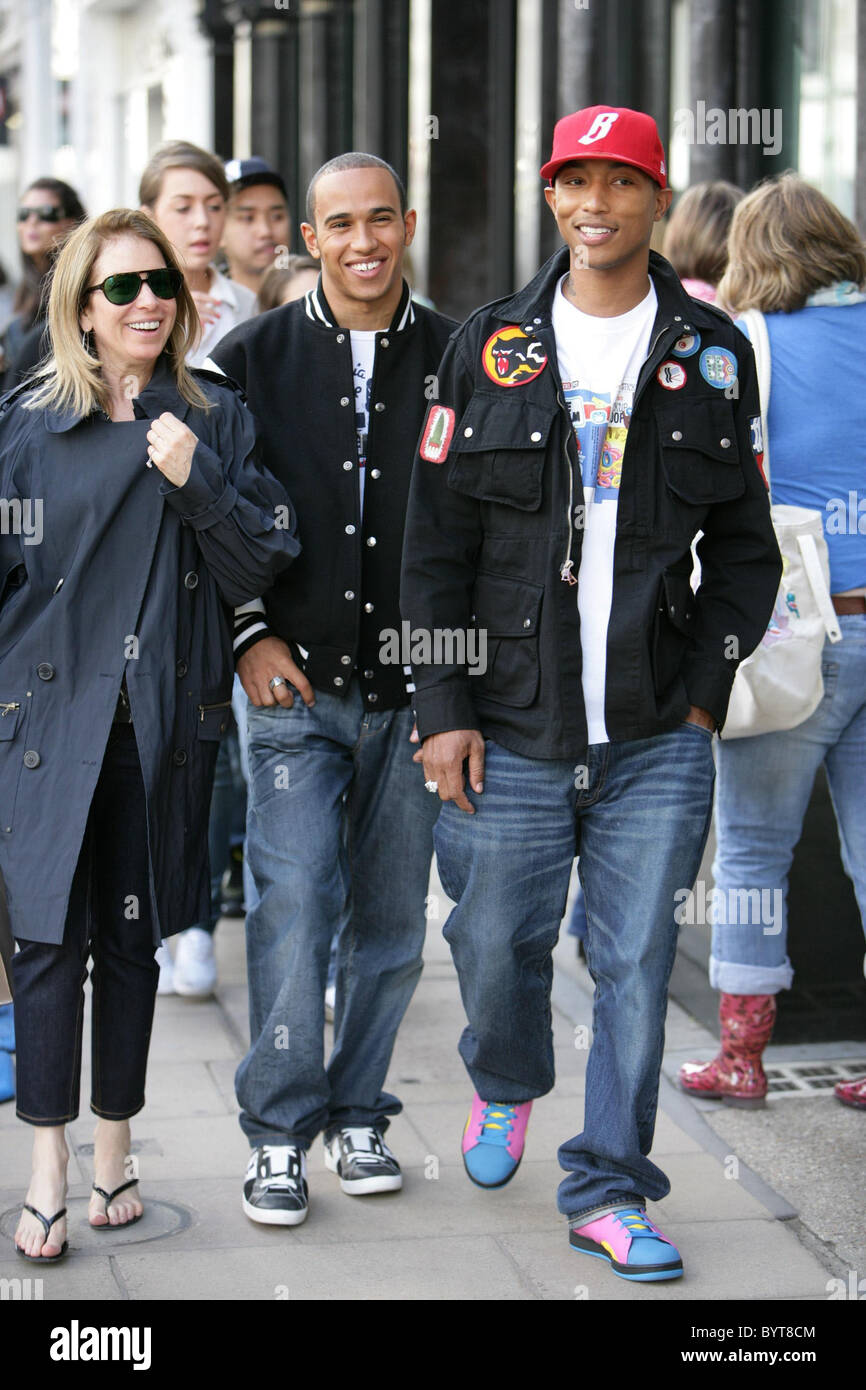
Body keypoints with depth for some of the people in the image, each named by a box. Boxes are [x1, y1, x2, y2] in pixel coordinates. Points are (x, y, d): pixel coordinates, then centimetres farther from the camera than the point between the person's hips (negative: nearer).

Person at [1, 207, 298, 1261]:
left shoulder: (216, 418, 6)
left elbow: (258, 567, 1)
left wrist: (197, 483, -12)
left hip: (165, 718, 1)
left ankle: (114, 1153, 21)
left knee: (133, 937, 9)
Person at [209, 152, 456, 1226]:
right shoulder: (251, 358, 2)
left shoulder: (457, 360, 2)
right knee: (293, 904, -9)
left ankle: (357, 1114, 23)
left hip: (416, 690, 1)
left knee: (390, 917, 8)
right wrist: (249, 635, -2)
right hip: (296, 686, -1)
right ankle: (280, 1131, 3)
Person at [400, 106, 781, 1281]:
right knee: (496, 946, 9)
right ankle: (505, 1086, 41)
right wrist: (443, 709, -3)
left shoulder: (714, 355, 5)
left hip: (659, 741, 0)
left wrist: (705, 694, 0)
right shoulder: (488, 347, 4)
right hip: (509, 731, 0)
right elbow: (435, 543, 3)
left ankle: (608, 1190, 16)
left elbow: (744, 546, 9)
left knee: (637, 965, 2)